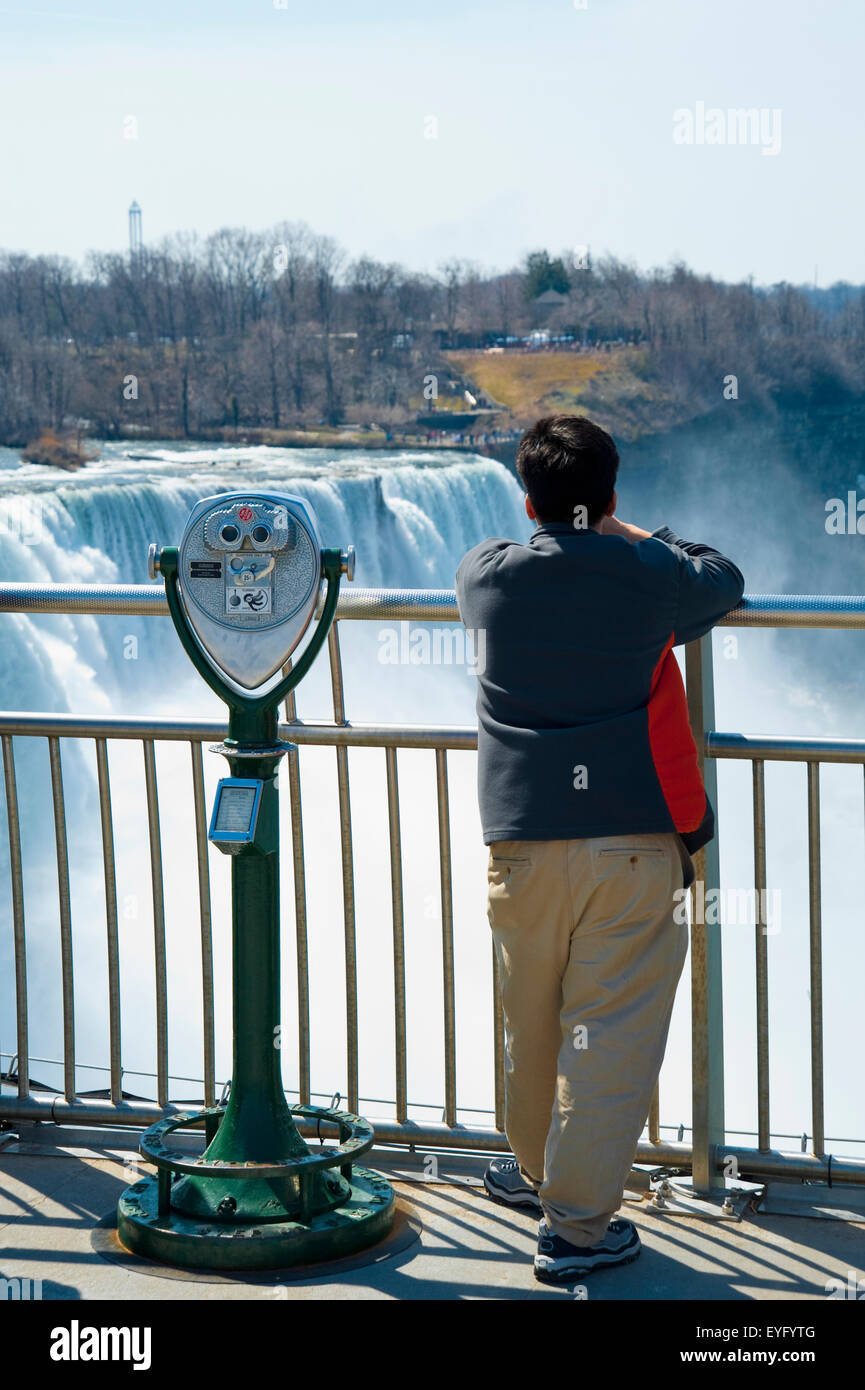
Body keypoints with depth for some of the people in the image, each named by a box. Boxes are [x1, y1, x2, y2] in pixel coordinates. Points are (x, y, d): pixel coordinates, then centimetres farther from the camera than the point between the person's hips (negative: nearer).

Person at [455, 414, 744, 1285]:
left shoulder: (490, 576, 2)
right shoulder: (651, 578, -3)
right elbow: (726, 582, 19)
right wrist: (646, 539, 34)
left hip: (523, 843, 3)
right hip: (635, 844, -3)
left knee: (531, 1025, 19)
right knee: (611, 1035, 0)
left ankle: (536, 1169, 39)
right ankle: (576, 1226, 0)